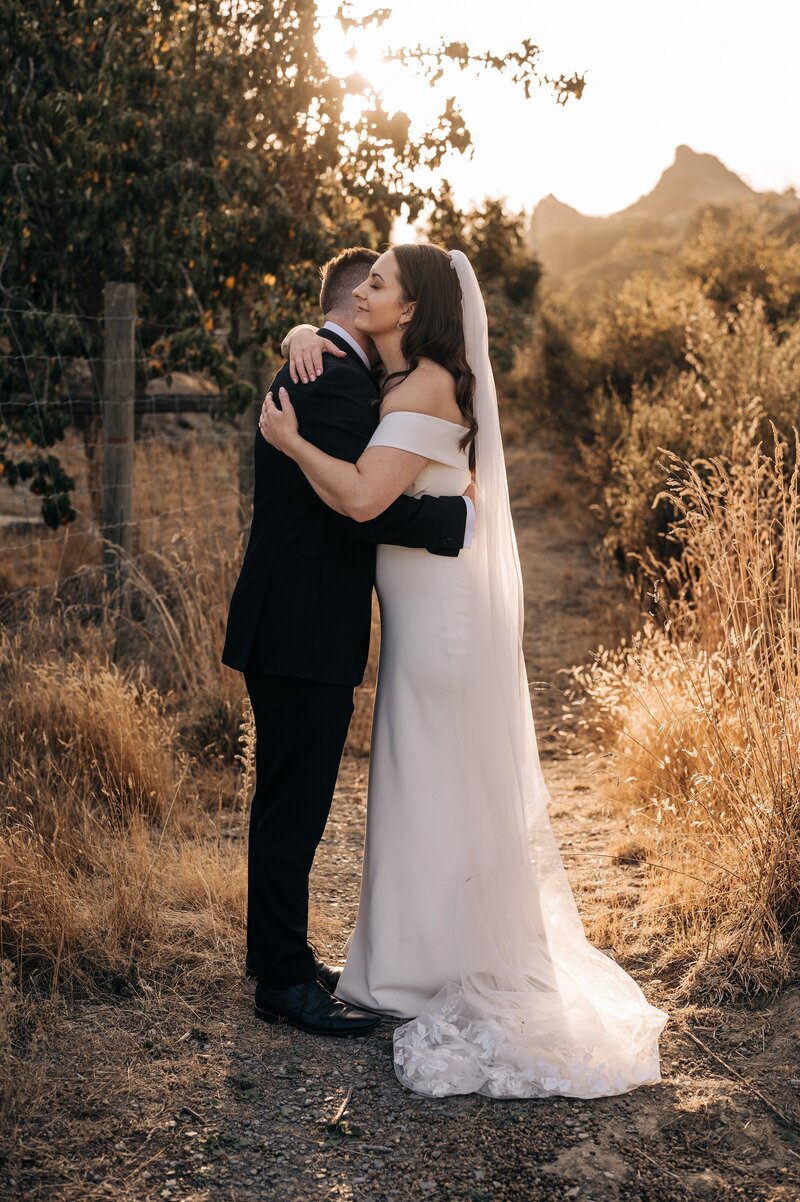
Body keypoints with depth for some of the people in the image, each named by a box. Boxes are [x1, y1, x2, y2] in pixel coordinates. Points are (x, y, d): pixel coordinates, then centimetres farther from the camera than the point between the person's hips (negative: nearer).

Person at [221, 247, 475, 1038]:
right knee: (292, 809, -1)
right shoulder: (333, 380, -17)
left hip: (305, 630, 11)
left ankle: (282, 956, 32)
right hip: (301, 636, -11)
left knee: (293, 804, 19)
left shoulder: (326, 373, 18)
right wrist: (459, 516, -17)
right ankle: (283, 981, 11)